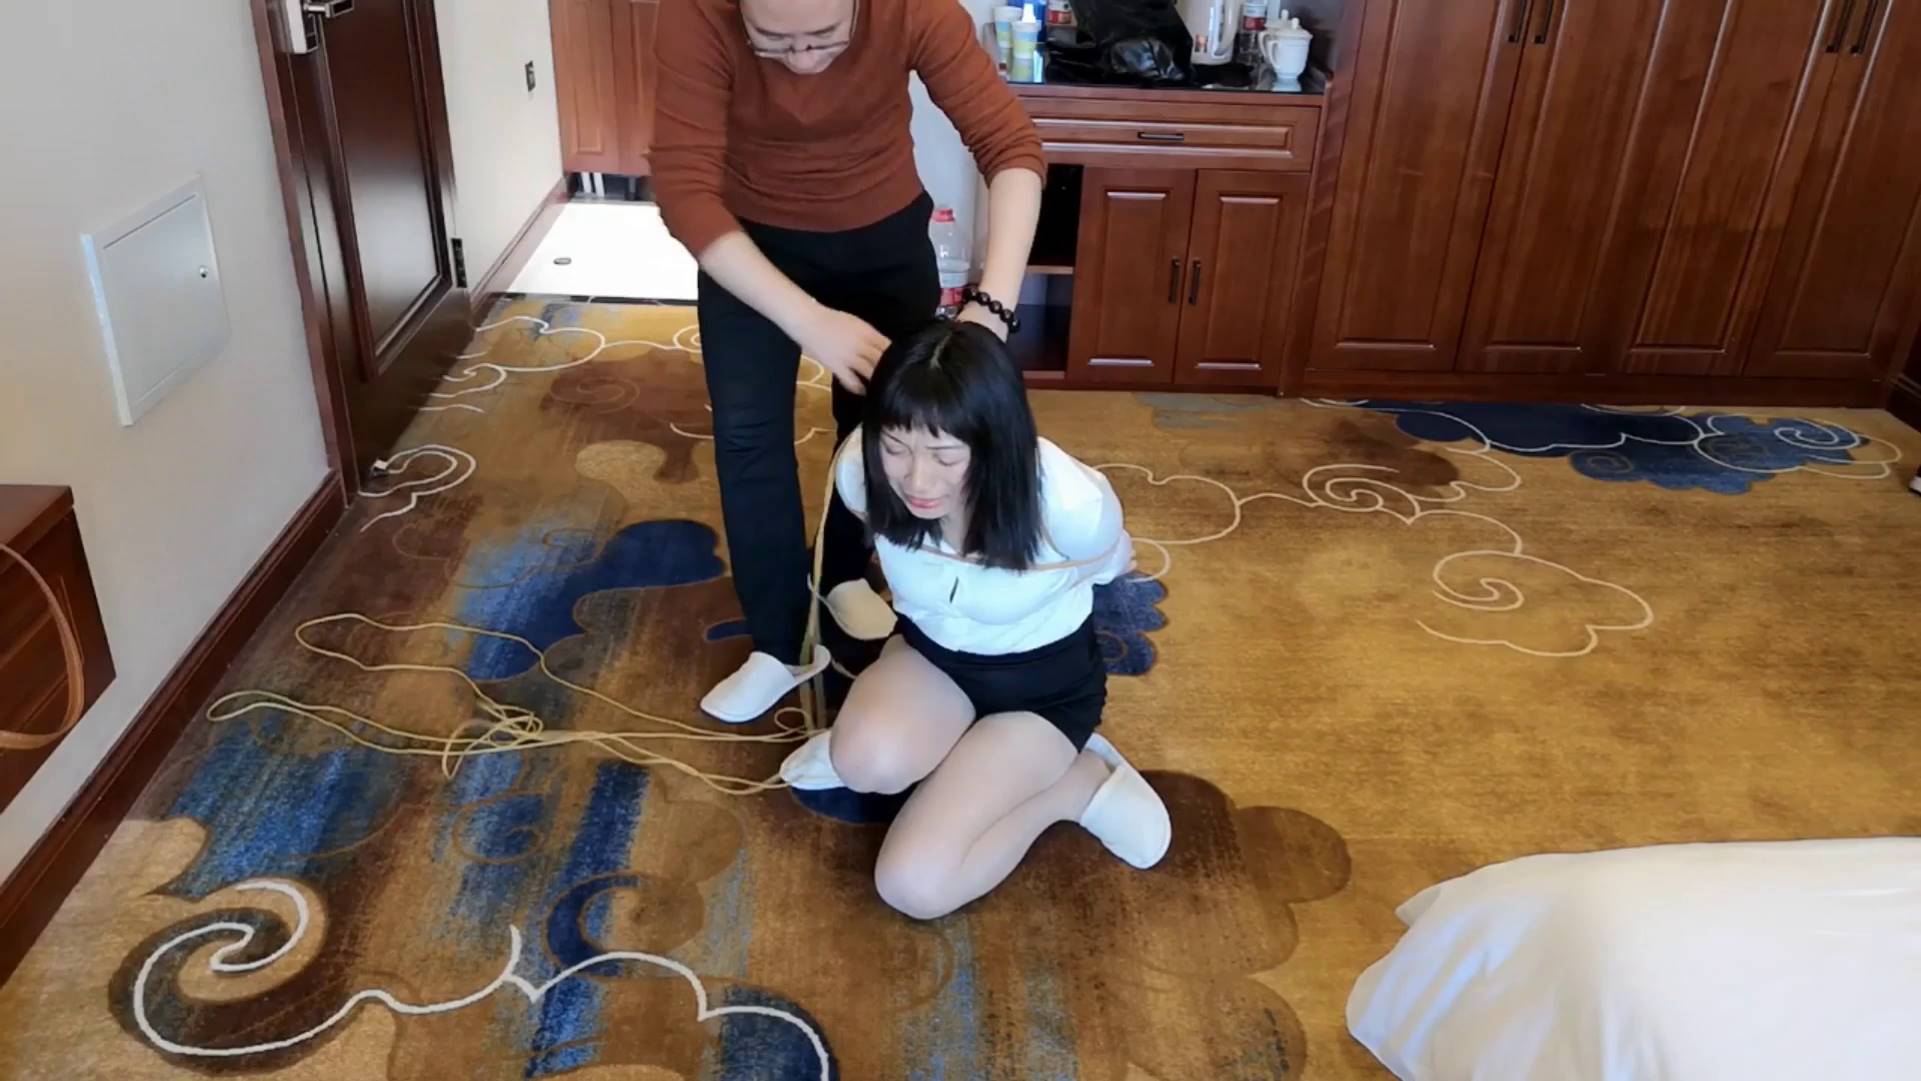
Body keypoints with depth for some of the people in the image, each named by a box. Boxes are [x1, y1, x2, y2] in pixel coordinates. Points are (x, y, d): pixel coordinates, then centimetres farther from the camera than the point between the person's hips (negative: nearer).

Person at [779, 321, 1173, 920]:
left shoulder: (1071, 504, -35)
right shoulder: (862, 470, -26)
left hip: (1044, 679, -2)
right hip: (930, 650, 3)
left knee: (913, 883, -16)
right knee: (865, 762, -33)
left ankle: (1080, 779, 3)